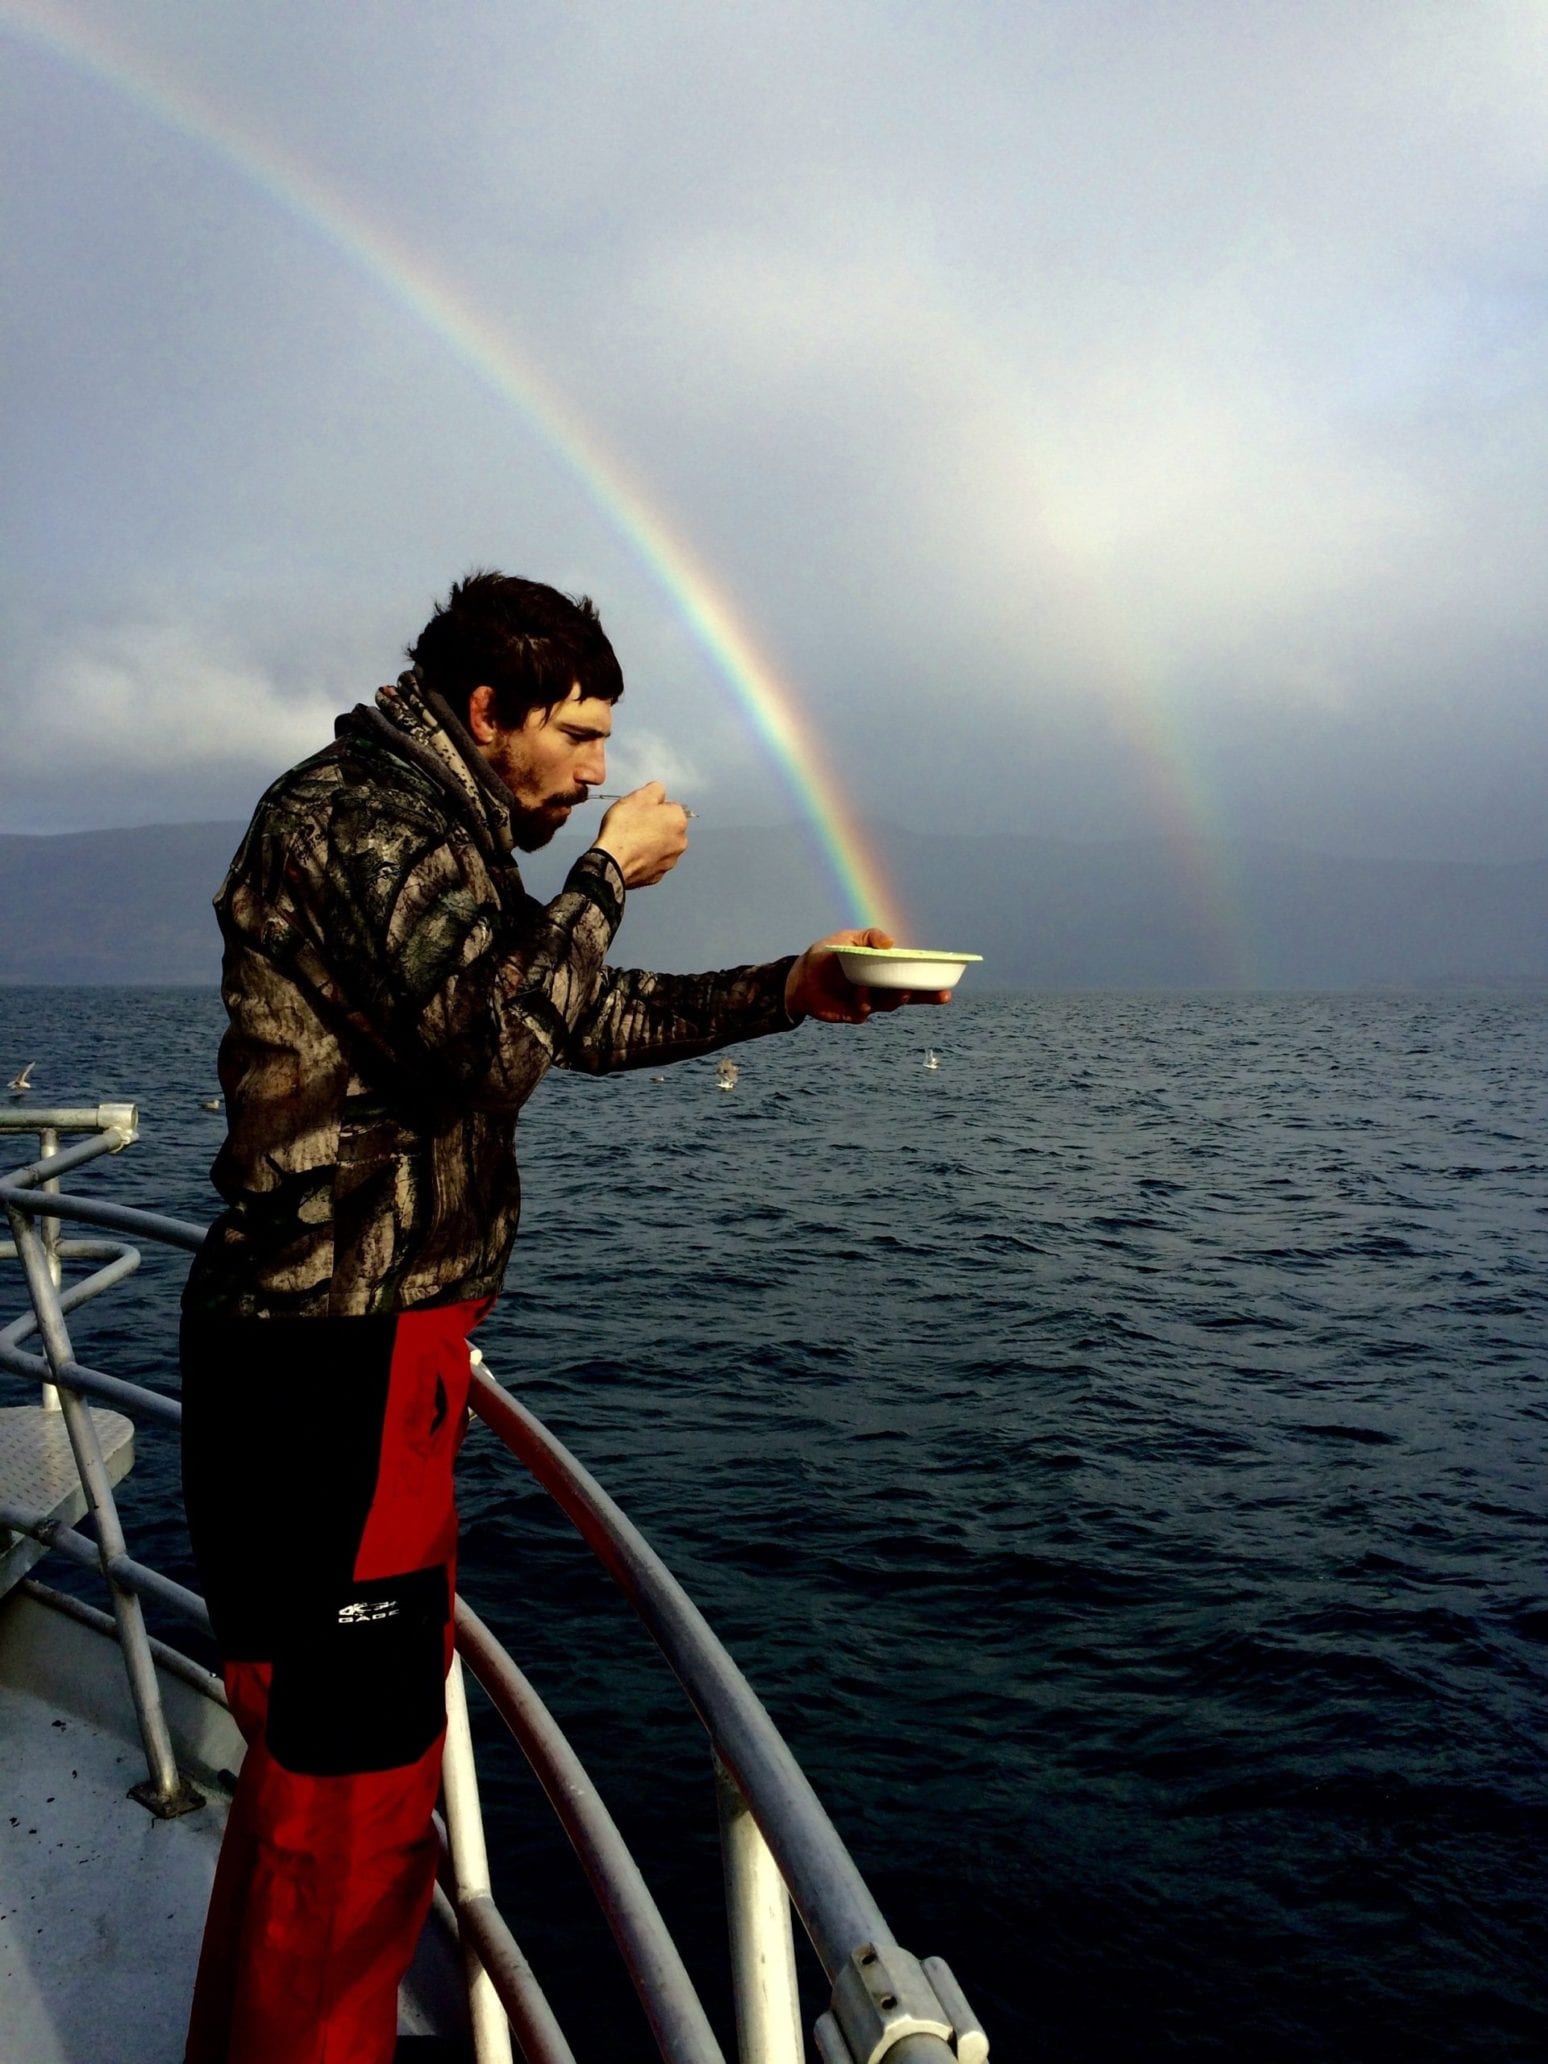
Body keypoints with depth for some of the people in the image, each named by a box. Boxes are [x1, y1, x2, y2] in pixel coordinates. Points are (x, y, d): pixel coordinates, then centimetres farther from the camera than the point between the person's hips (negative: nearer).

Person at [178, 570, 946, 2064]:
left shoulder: (429, 829, 18)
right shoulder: (360, 815, -15)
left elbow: (589, 1017, 21)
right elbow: (502, 1040, -26)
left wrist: (789, 989, 13)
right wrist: (610, 872, -12)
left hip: (378, 1339, 11)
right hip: (334, 1357, -11)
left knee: (385, 1709, 22)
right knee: (351, 1774, -1)